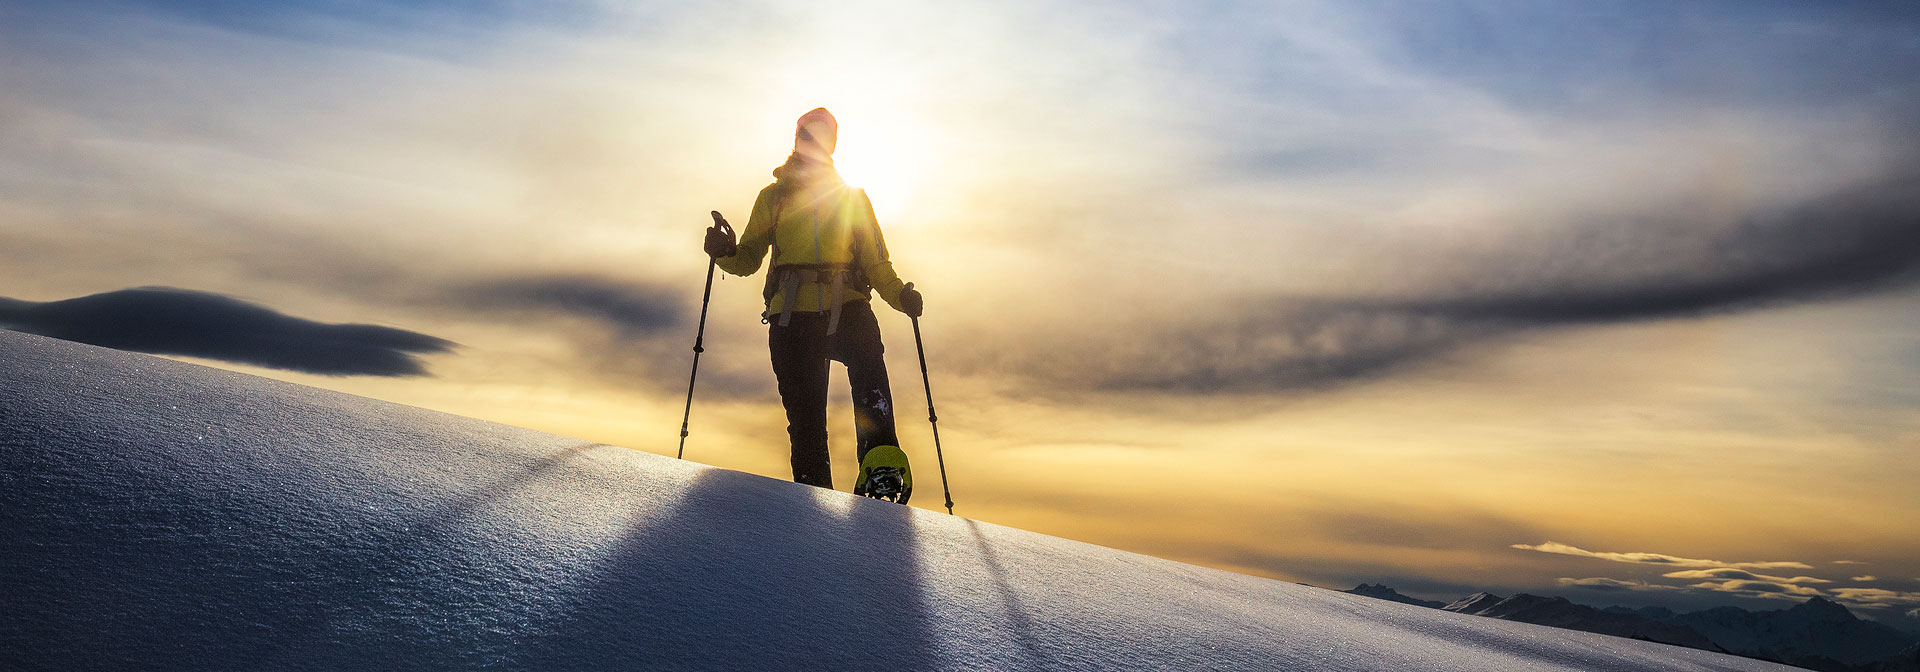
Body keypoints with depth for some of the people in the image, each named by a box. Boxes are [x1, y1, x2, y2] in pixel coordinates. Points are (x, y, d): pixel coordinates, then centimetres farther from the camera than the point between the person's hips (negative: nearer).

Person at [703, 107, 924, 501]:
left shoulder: (853, 198, 22)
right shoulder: (772, 198, 22)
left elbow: (876, 263, 14)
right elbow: (748, 259, 19)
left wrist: (900, 295, -5)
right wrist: (725, 252, -5)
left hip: (846, 306, -1)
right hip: (792, 312, 1)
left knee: (867, 360, -32)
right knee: (804, 413, -6)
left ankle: (882, 468, -42)